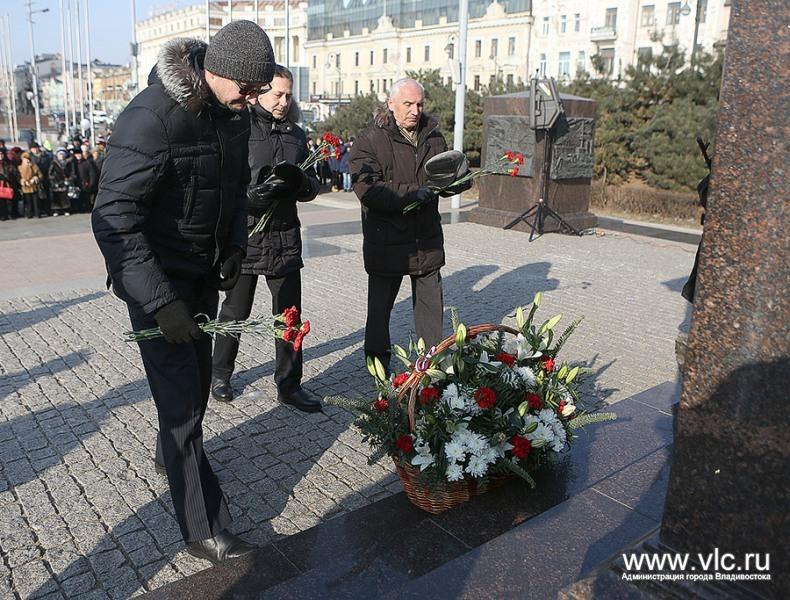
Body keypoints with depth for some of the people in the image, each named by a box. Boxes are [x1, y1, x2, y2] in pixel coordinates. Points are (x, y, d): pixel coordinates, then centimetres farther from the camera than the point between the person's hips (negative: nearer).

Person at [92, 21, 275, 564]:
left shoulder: (235, 113, 1)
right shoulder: (152, 118, -26)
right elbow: (113, 219, -28)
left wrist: (235, 245, 3)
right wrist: (161, 302, -31)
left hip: (204, 272, 8)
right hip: (156, 278, -8)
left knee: (198, 376, 20)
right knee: (182, 395, -5)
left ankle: (171, 452, 48)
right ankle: (205, 531, 7)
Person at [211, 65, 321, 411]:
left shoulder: (296, 135, 12)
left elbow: (312, 186, 13)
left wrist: (299, 182, -10)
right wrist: (253, 193, -28)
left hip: (285, 239, 4)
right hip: (244, 236, -4)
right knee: (235, 313, 11)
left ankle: (289, 385, 20)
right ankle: (220, 374, 33)